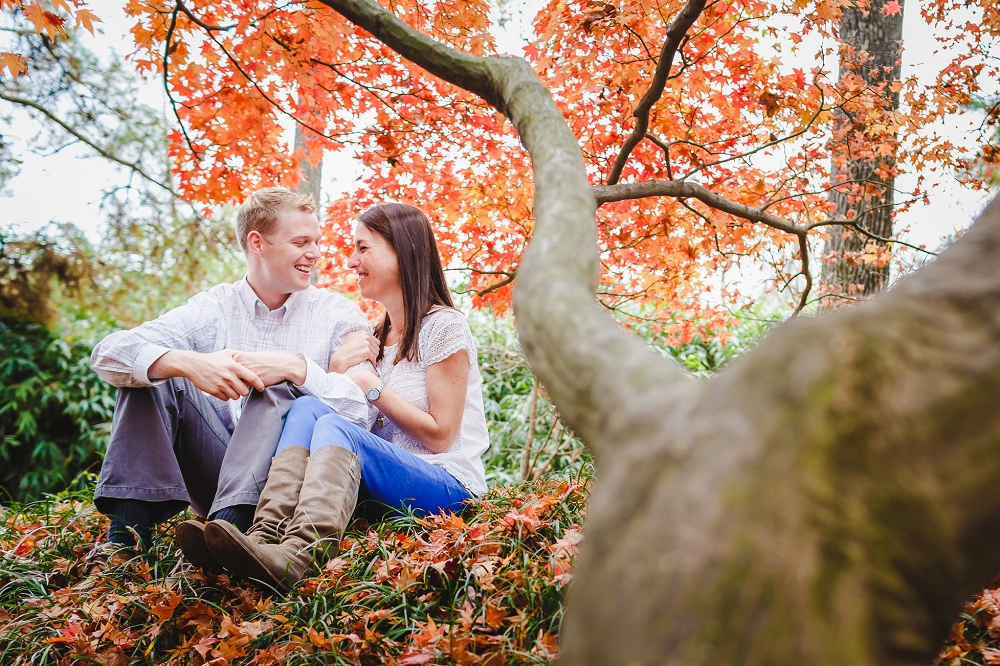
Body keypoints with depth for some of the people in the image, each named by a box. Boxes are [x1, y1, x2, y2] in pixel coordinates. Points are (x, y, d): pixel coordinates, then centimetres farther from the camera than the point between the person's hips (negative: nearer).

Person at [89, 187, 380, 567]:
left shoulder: (339, 315, 2)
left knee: (278, 388, -27)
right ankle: (128, 533, -23)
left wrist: (297, 368, -29)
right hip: (214, 469, 3)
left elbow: (363, 411, -13)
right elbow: (108, 353, -10)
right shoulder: (214, 308, 6)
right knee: (151, 369, -11)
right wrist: (189, 363, -29)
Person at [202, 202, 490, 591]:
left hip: (450, 486, -7)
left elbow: (440, 435, -8)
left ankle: (296, 559, -55)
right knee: (308, 407, -16)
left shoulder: (443, 327, -4)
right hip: (392, 478, 7)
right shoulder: (379, 335, 20)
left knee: (334, 427, -30)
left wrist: (372, 388, -7)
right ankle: (265, 537, -39)